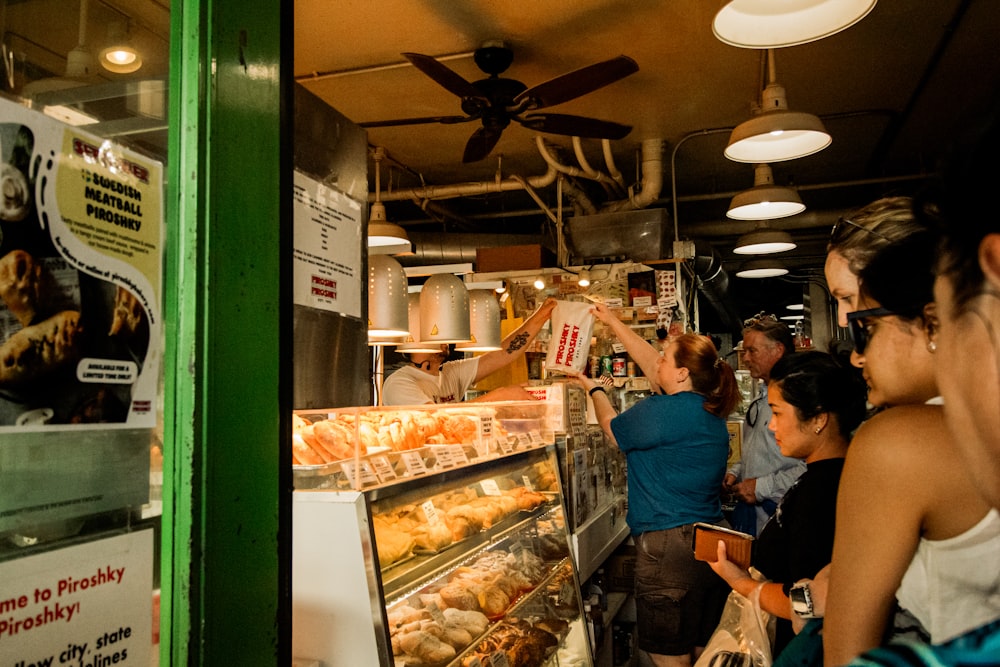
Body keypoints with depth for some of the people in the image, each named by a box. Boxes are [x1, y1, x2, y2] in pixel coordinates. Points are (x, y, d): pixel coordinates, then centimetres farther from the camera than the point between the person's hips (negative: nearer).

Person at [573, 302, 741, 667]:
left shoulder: (663, 410, -19)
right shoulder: (710, 409, 7)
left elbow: (613, 430, 0)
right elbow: (652, 365, 17)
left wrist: (594, 389, 19)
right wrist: (614, 323, 25)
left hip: (669, 545, -8)